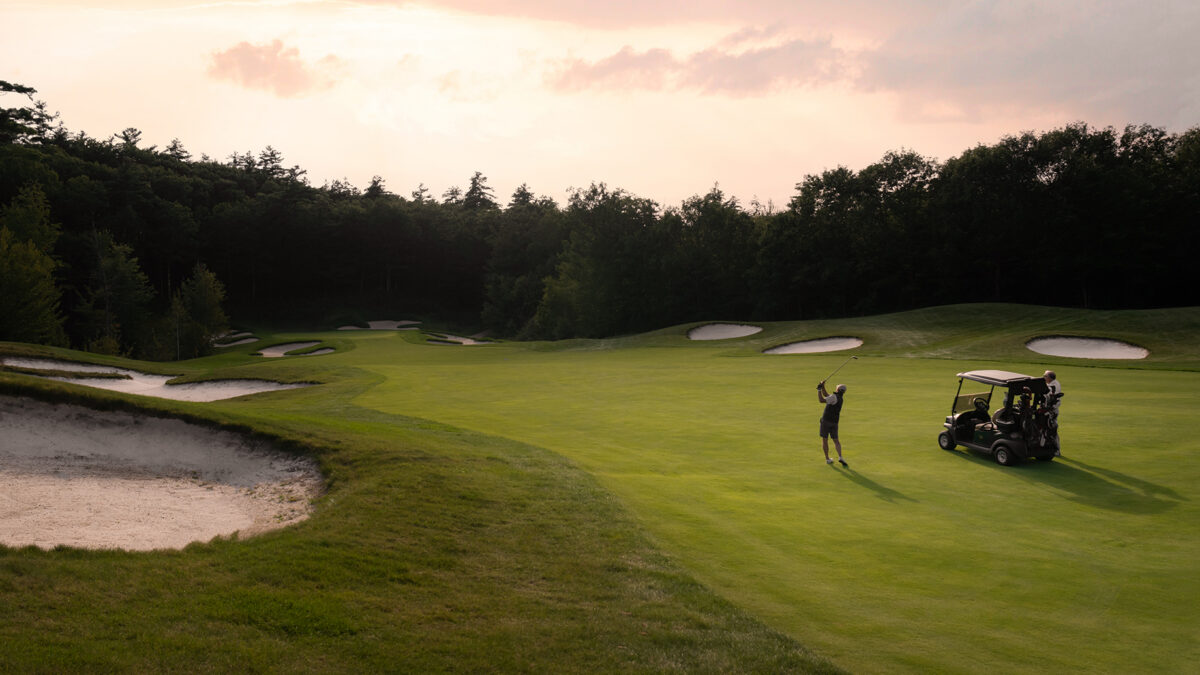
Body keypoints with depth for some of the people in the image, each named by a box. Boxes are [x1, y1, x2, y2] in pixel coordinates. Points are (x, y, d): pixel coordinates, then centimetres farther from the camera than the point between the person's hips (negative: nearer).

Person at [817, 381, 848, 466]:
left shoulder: (834, 397, -15)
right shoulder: (840, 399, 12)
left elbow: (821, 400, -24)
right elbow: (826, 395, 19)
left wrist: (819, 389, -17)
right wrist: (822, 386, 11)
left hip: (826, 420, -6)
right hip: (834, 422, 6)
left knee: (824, 440, 7)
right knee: (836, 440, 11)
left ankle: (827, 459, 10)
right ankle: (840, 457, -8)